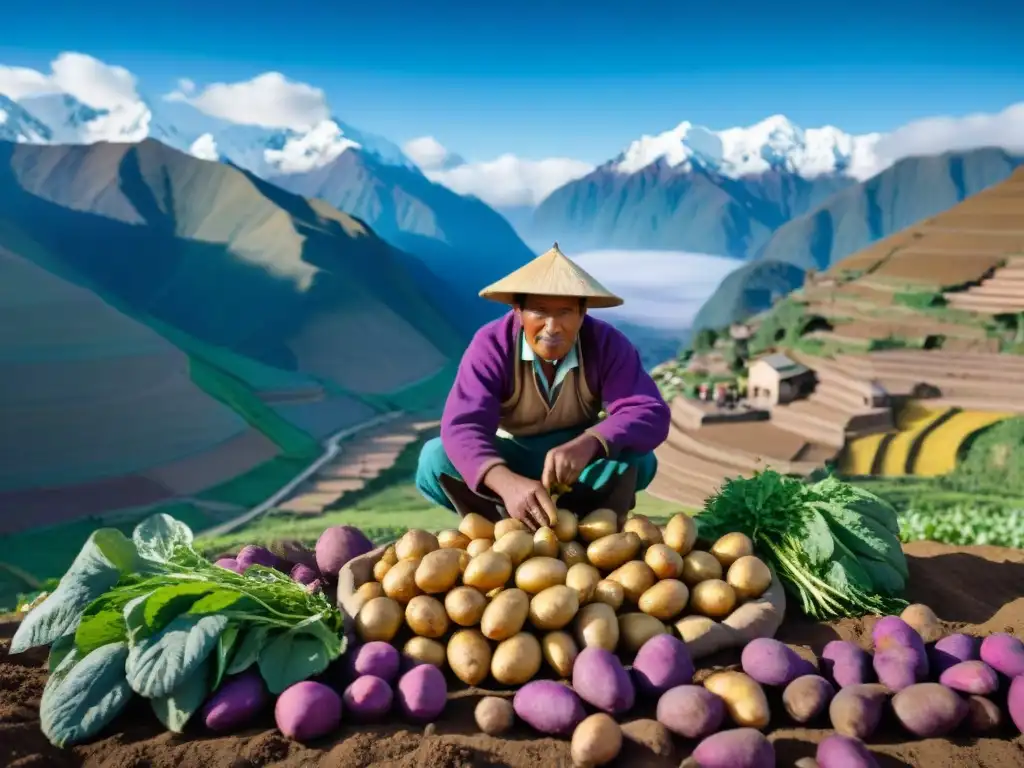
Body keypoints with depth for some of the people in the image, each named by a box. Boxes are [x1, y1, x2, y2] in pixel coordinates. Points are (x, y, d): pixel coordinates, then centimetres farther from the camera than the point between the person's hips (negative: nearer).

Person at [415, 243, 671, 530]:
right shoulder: (491, 345, -25)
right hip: (507, 458, -1)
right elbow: (462, 426, -37)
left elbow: (651, 413, -30)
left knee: (637, 459, -29)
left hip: (577, 458, 1)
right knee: (436, 459, -29)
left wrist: (588, 444, -51)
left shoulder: (607, 343, -20)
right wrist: (507, 482, -59)